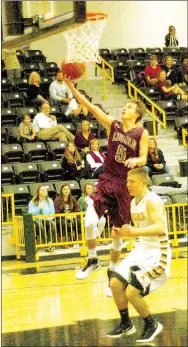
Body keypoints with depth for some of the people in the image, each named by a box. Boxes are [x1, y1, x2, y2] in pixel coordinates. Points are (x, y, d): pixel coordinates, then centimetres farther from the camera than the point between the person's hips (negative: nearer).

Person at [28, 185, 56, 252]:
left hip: (46, 220, 2)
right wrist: (39, 207, -14)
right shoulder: (33, 202, 7)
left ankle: (47, 244, -31)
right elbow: (30, 213, -4)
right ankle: (49, 243, -35)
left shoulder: (49, 201, 17)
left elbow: (52, 212, 11)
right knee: (39, 224, -38)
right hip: (36, 220, -2)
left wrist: (50, 217, -12)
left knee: (53, 224, -33)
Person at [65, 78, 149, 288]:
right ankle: (92, 260, 5)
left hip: (125, 185, -1)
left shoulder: (142, 133, -3)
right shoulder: (112, 125, 1)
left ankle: (112, 271, 28)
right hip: (106, 181, 1)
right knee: (90, 222, -19)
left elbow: (143, 158, -7)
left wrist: (136, 160, -32)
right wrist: (71, 86, -16)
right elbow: (89, 107, -6)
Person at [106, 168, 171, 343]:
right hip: (141, 249, 9)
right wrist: (123, 233, 4)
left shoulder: (152, 200, -18)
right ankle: (125, 324, 19)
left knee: (132, 292, -16)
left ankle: (152, 325, 7)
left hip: (156, 253, -9)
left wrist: (136, 231, -42)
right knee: (116, 283, 1)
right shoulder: (134, 202, 10)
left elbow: (160, 228, -31)